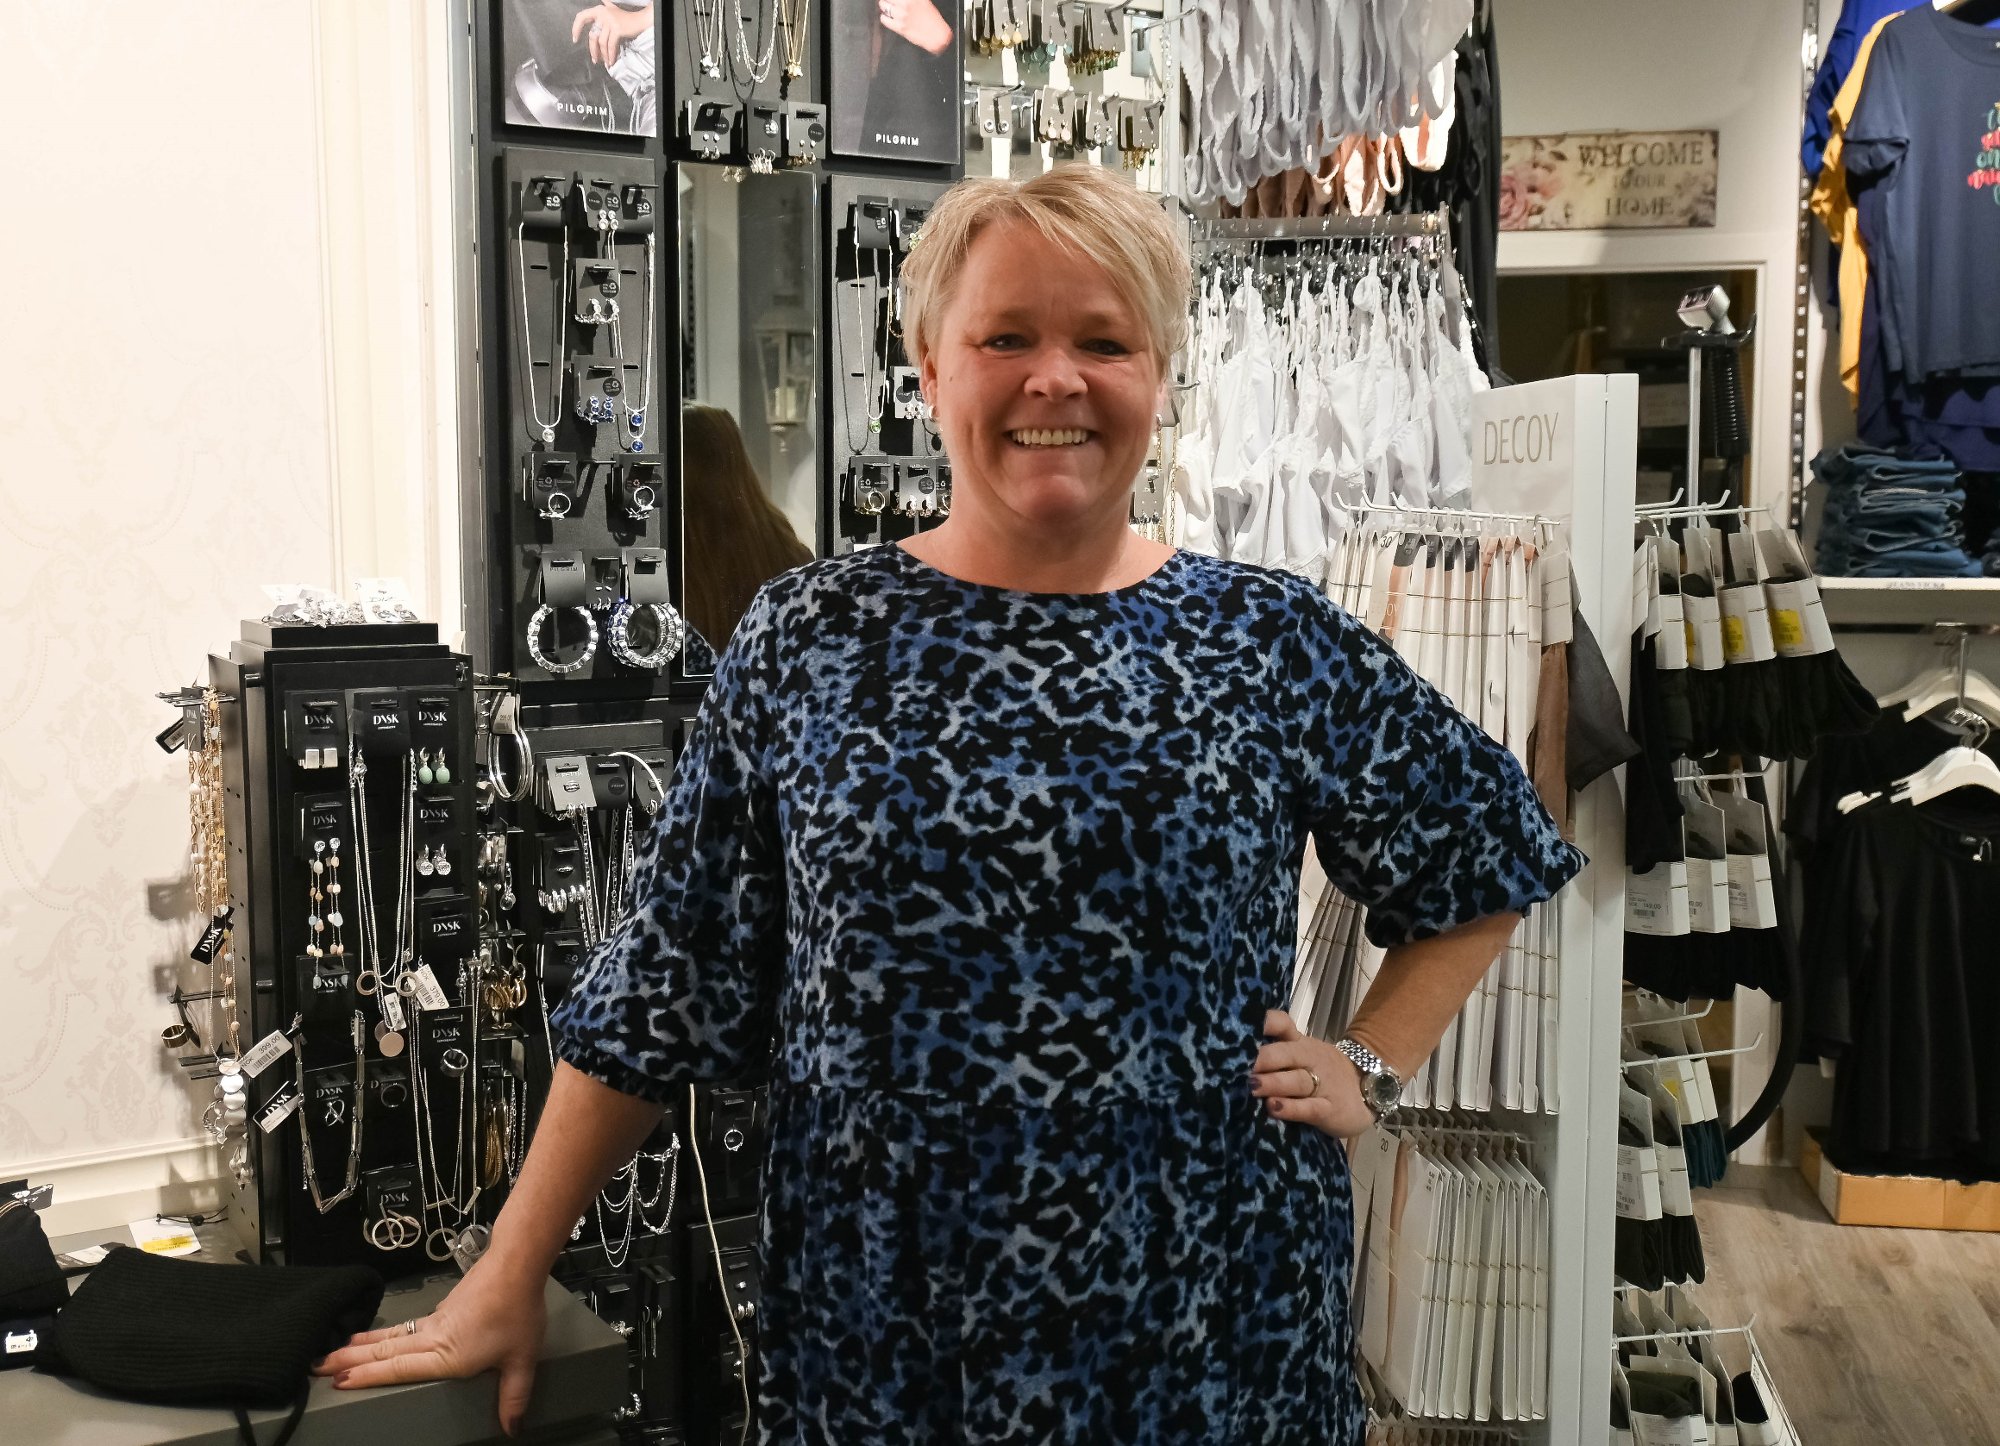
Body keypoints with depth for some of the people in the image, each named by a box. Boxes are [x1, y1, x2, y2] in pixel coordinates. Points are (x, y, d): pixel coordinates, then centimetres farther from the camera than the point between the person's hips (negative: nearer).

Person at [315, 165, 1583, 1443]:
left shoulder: (1275, 646, -3)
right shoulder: (809, 640, -2)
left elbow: (1488, 859, 11)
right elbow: (665, 986, 0)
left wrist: (1370, 1071, 0)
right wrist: (509, 1278, 0)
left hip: (1211, 1315, 0)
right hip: (878, 1329, 0)